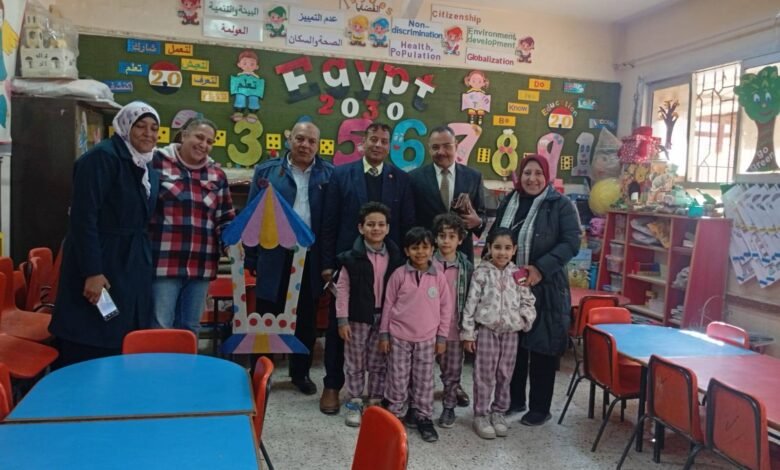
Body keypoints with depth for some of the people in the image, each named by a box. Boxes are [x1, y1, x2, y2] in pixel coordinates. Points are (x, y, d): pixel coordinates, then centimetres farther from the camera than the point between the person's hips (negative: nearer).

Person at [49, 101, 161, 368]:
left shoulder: (148, 170, 13)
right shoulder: (102, 157, -12)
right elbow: (83, 218, -19)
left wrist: (144, 265, 12)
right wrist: (92, 272, -23)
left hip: (132, 269, 8)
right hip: (98, 266, -8)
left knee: (123, 349, 13)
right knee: (85, 352, 0)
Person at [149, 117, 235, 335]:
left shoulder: (217, 174, 12)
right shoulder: (157, 162, -2)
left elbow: (226, 218, 16)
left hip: (201, 265, 5)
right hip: (164, 263, -4)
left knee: (190, 328, 15)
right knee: (160, 329, 1)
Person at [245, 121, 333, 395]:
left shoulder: (329, 175, 4)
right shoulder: (267, 170, 3)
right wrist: (251, 257, -2)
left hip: (311, 259, 1)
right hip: (274, 257, -1)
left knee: (306, 320, 13)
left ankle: (301, 372, 29)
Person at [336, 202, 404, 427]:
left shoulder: (395, 256, 0)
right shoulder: (353, 257, -10)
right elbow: (342, 288, -8)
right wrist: (342, 319, -11)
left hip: (384, 317, 3)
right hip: (358, 317, -3)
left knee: (379, 363, 12)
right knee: (355, 362, 8)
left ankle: (376, 402, 27)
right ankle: (354, 403, 21)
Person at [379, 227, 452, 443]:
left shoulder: (438, 276, -3)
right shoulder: (399, 274, -6)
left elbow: (445, 307, 3)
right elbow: (388, 304, 0)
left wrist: (442, 336, 2)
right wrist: (384, 334, 0)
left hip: (427, 338, 1)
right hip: (399, 337, -1)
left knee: (424, 380, 9)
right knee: (398, 378, 8)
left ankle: (424, 417, 23)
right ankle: (395, 415, 24)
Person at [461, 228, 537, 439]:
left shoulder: (518, 274, 2)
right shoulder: (482, 272, -7)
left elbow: (528, 301, 10)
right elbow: (471, 303, -7)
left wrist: (525, 319, -8)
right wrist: (468, 333, -7)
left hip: (510, 331, 3)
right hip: (486, 329, -3)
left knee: (504, 374, 12)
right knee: (484, 374, 4)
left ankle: (498, 412, 28)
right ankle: (481, 415, 17)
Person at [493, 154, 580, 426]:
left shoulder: (560, 205, -4)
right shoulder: (508, 203, 10)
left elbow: (571, 242, -11)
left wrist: (541, 268, -21)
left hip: (545, 289, -4)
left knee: (542, 347, 4)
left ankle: (540, 408, 18)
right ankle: (514, 399, 29)